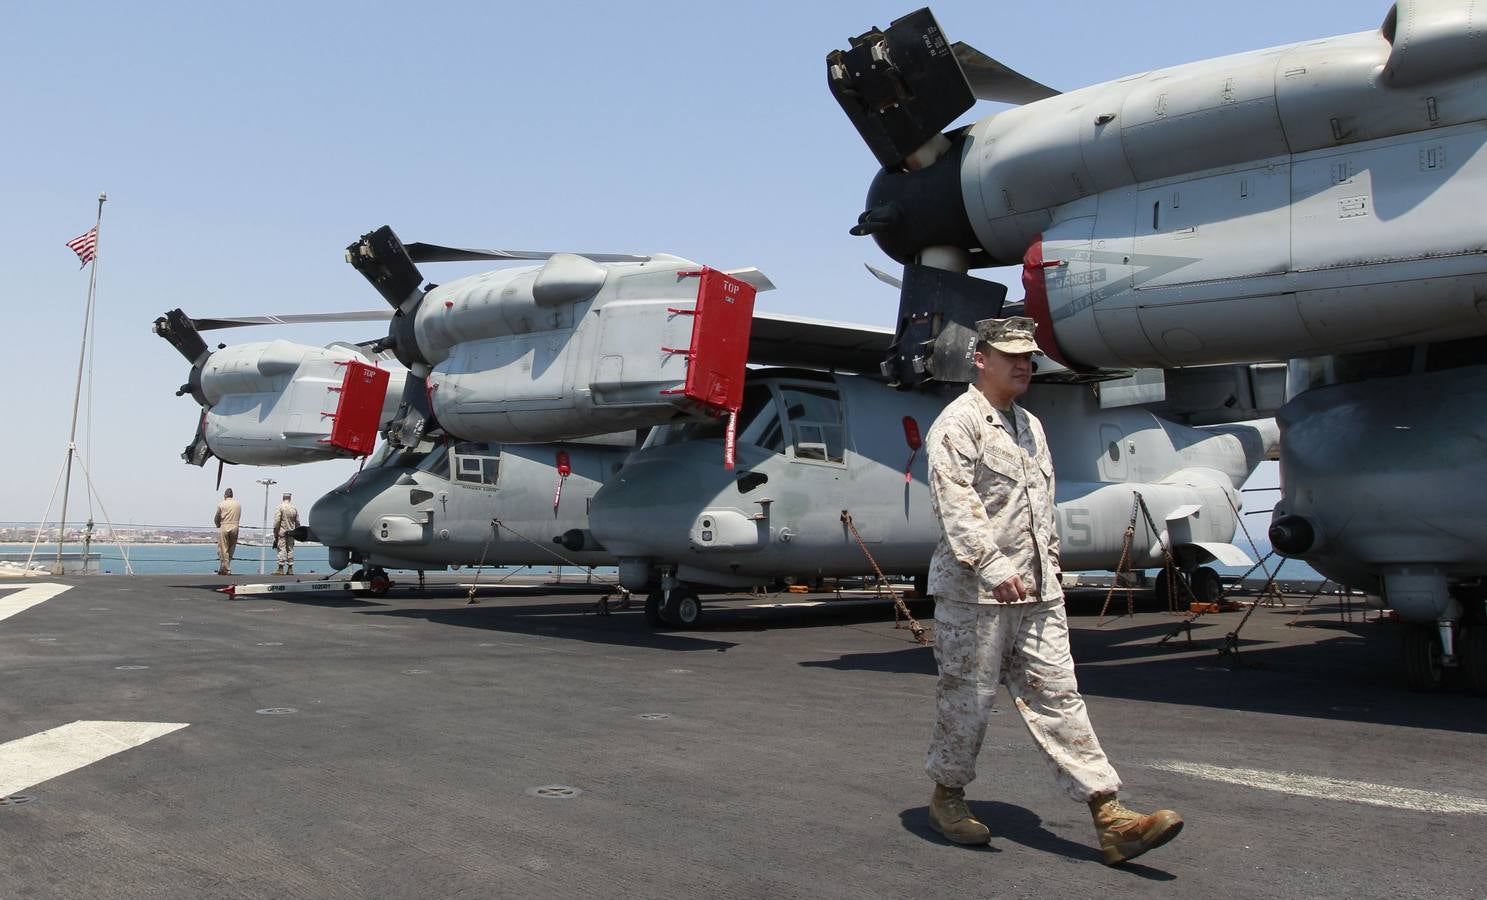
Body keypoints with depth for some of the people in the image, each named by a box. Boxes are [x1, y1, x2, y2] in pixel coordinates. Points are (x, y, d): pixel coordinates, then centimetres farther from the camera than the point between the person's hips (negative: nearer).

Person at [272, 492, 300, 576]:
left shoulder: (280, 507, -6)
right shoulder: (294, 508, 7)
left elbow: (277, 521, -10)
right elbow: (297, 522, 9)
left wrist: (275, 533, -5)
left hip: (282, 532, -4)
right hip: (291, 532, 4)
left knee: (281, 549, -5)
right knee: (290, 549, 7)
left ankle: (281, 569, -7)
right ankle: (290, 569, 6)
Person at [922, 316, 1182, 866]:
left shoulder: (1030, 426, 20)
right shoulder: (958, 422, -7)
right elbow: (955, 500, -19)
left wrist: (1050, 571, 20)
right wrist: (991, 565, -29)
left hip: (1036, 594, 7)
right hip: (974, 591, -7)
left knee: (1057, 695, 4)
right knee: (967, 696, 3)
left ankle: (1110, 820, 2)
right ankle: (947, 796, 23)